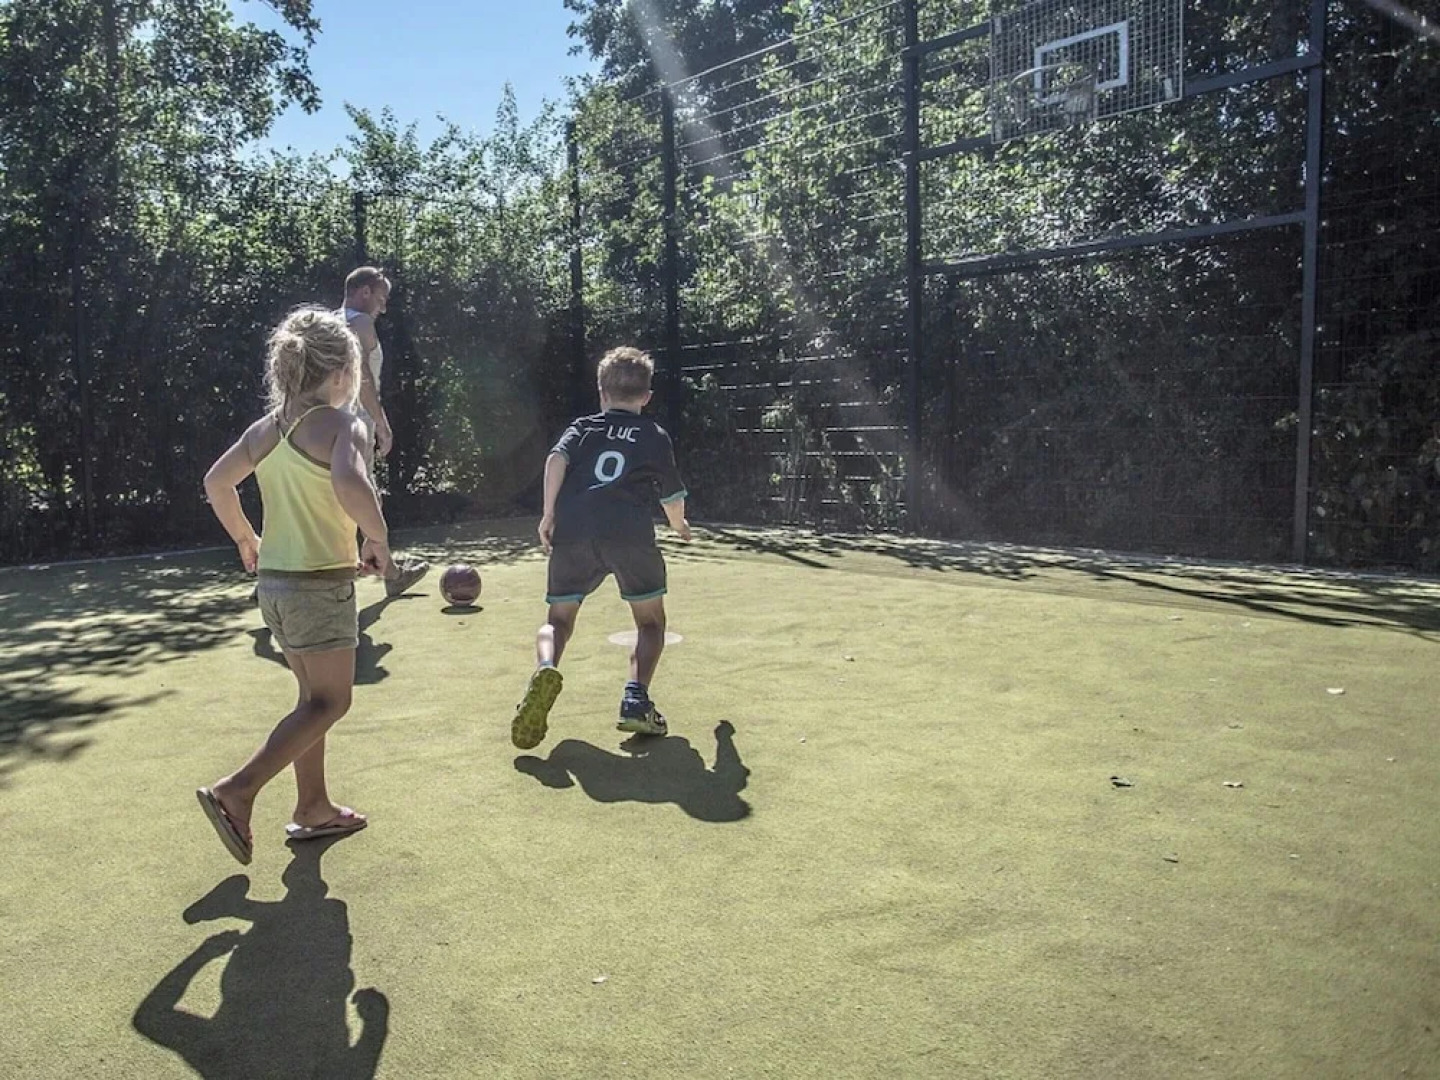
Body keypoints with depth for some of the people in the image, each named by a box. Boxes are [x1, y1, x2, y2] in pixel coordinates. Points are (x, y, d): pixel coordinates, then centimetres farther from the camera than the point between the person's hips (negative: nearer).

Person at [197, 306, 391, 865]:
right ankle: (235, 791, -6)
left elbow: (217, 481, 13)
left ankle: (313, 808, 27)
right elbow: (350, 485, -34)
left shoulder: (267, 427, 8)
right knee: (329, 702, 2)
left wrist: (244, 539, 24)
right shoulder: (341, 425, -15)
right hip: (322, 584, -8)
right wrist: (379, 539, -19)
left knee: (314, 695, 19)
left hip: (274, 581, 8)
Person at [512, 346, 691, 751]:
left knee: (559, 618, 13)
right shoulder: (656, 437, 21)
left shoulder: (583, 426, 22)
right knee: (651, 621, 17)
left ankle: (545, 671, -20)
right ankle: (636, 698, -5)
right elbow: (673, 497, 27)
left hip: (572, 532, 1)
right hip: (630, 534, -1)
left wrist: (549, 514, 0)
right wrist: (680, 525, 48)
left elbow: (557, 459, 2)